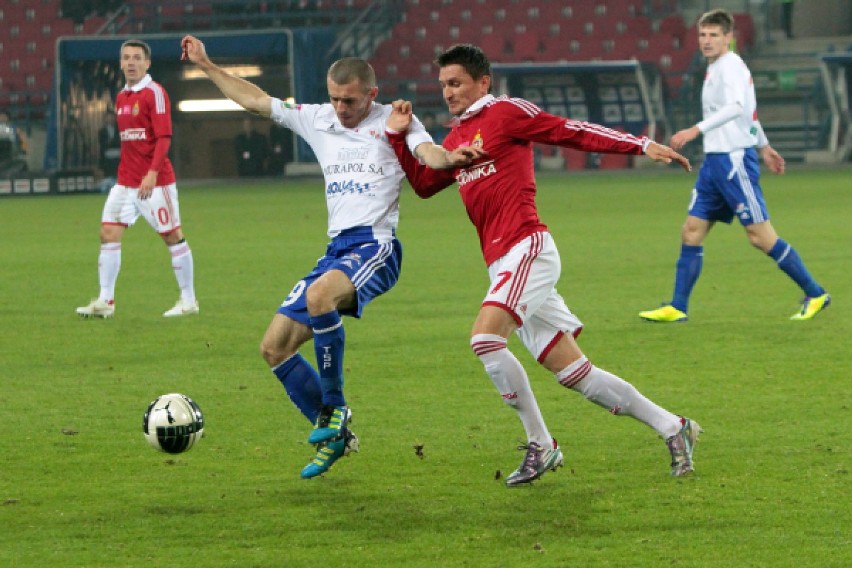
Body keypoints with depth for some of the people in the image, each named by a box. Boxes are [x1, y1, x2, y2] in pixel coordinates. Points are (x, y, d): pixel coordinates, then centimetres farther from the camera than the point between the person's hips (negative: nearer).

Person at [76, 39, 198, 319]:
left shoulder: (154, 93, -10)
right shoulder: (121, 96, 13)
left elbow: (164, 137, -17)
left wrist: (152, 173, -26)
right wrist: (125, 171, 16)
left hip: (155, 182, -7)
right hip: (126, 180, 7)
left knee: (173, 237, 0)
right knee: (108, 233, -1)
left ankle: (189, 300, 9)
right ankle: (105, 301, 2)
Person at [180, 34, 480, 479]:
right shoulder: (317, 120, 16)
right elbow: (255, 100, 23)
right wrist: (206, 66, 23)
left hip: (376, 246, -7)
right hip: (336, 249, 7)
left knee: (319, 296, -37)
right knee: (274, 346, 1)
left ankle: (333, 408, -22)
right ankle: (334, 437, 9)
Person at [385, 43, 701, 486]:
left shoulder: (506, 112, 0)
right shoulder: (455, 138, 22)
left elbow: (574, 132, -3)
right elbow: (423, 183, 32)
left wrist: (641, 146, -10)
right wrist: (397, 137, 21)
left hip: (527, 248, -8)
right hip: (501, 264, 8)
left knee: (485, 338, -24)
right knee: (573, 372, 4)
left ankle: (540, 445, -14)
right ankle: (671, 427, 11)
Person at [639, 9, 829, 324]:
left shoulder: (730, 66, -12)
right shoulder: (716, 68, 17)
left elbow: (736, 107, -30)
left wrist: (697, 129, -39)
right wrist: (764, 146, 39)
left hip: (734, 159, -10)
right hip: (715, 161, 10)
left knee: (760, 236, -7)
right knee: (691, 233, 5)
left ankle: (815, 295, 2)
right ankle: (677, 307, 7)